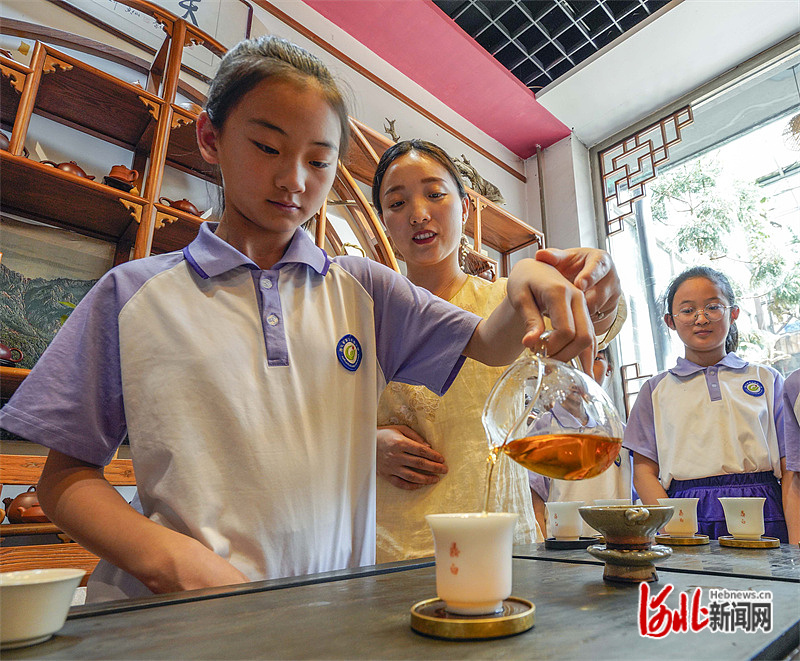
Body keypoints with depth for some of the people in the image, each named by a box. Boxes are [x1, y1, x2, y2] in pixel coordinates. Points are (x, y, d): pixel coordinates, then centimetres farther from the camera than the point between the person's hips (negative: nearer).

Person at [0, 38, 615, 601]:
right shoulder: (133, 294, 0)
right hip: (180, 611, -1)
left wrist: (524, 289, -18)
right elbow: (67, 473, 2)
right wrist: (163, 556, -14)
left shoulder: (362, 288, 5)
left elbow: (489, 344, 3)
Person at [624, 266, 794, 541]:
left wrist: (796, 542, -4)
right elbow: (644, 471, 5)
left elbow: (790, 469, 9)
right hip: (689, 519, -1)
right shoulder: (656, 389, 10)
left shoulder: (768, 380, 14)